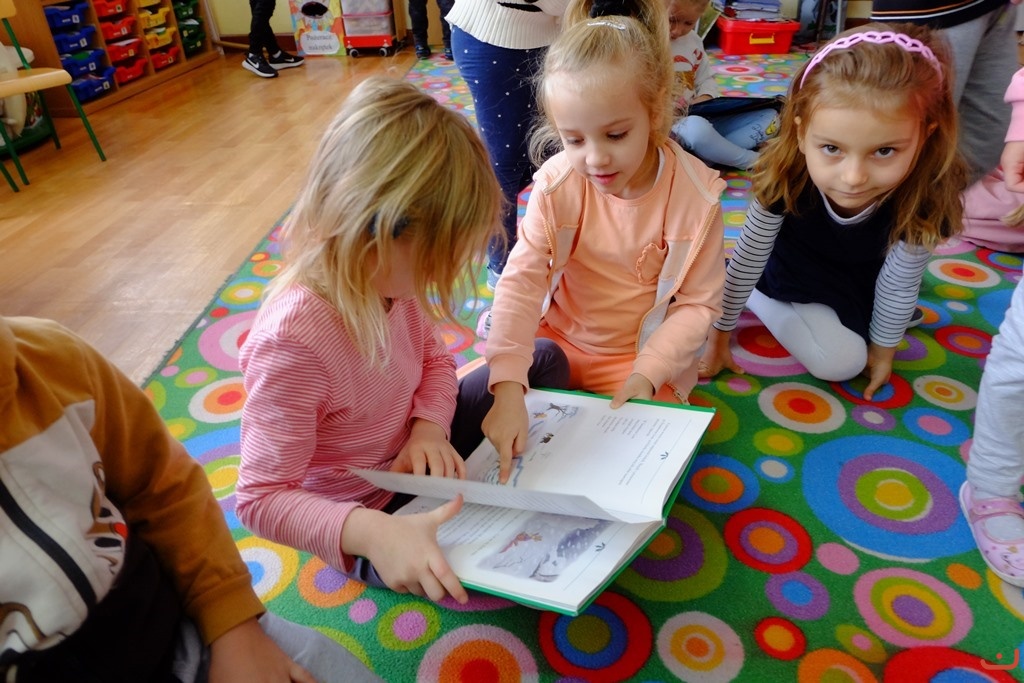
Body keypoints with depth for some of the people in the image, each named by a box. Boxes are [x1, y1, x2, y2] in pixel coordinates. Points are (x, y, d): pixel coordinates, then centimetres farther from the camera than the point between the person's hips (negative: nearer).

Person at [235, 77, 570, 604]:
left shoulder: (386, 276, -13)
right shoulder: (293, 341, -36)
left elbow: (435, 358, 4)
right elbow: (261, 497, -29)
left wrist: (430, 425, -17)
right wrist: (374, 533, -44)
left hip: (414, 456, 7)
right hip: (366, 513, -7)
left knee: (545, 363, 12)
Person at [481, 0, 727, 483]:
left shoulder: (696, 194, -18)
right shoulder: (556, 184, -17)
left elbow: (698, 302, -10)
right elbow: (521, 281, -24)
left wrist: (647, 374, -23)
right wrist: (509, 386, -36)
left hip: (641, 358, -1)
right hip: (555, 341, 2)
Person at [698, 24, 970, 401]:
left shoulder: (923, 197, -31)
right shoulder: (786, 179, -36)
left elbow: (899, 282, -16)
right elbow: (746, 260, -25)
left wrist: (883, 349, -3)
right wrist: (719, 336, -16)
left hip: (862, 276, 4)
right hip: (797, 280, -4)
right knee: (841, 362, -19)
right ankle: (758, 298, 0)